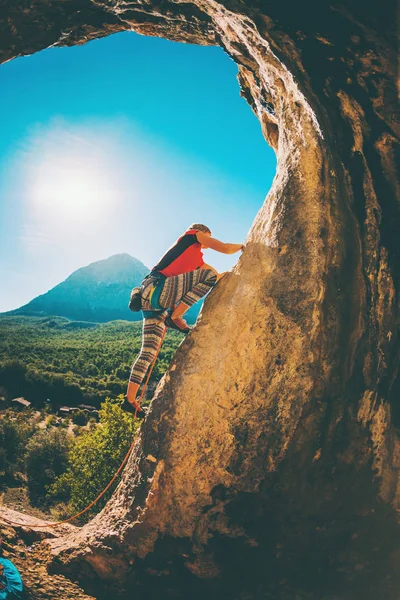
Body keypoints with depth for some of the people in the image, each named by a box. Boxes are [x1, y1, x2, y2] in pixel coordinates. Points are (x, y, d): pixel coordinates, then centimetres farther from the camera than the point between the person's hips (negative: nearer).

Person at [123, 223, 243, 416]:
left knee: (149, 352, 10)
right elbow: (224, 248, 3)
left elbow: (222, 276, 36)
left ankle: (130, 400, 12)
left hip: (152, 302, 10)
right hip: (155, 287, -10)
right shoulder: (192, 235, 11)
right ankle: (175, 316, -13)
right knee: (209, 276, -17)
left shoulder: (197, 260, 34)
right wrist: (242, 246, 20)